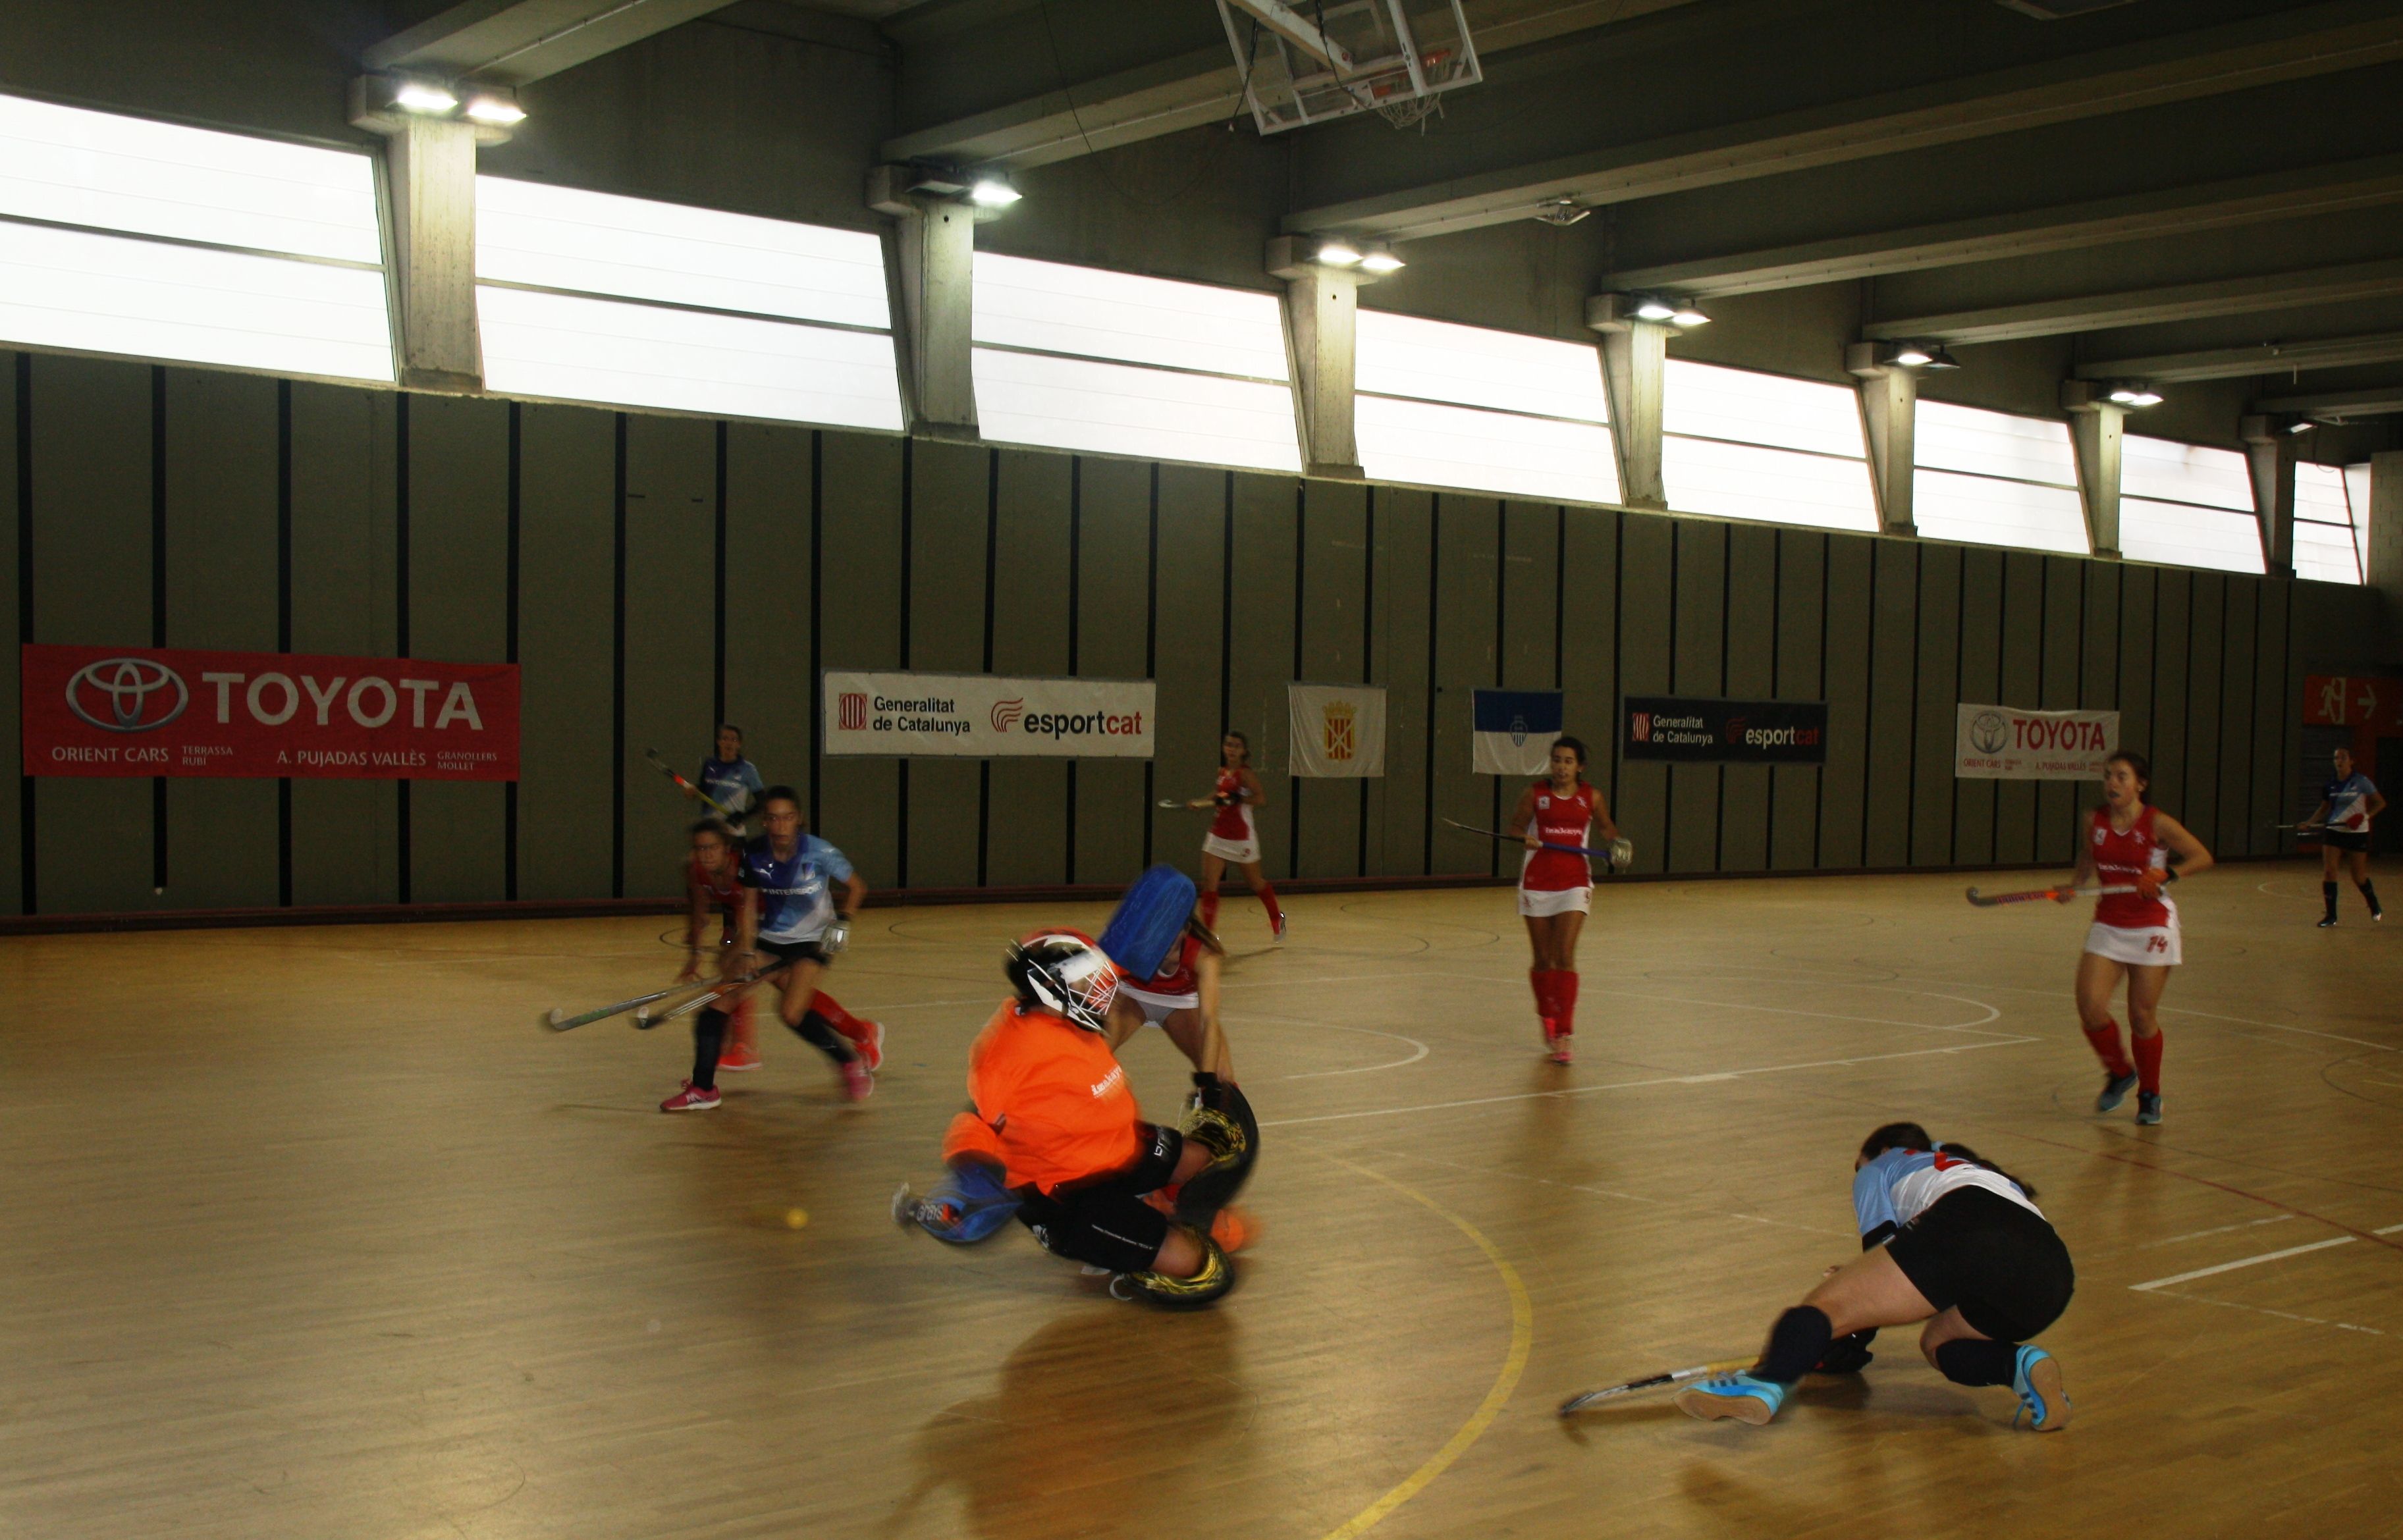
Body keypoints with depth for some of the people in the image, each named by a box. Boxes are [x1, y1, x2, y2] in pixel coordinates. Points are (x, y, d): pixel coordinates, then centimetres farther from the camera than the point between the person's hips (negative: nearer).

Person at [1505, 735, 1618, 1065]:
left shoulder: (1591, 797, 2)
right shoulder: (1534, 794, -1)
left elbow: (1605, 827, 17)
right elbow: (1514, 827, 4)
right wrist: (1523, 838, -18)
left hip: (1574, 883, -1)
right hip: (1536, 883, 1)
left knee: (1565, 957, -12)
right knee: (1543, 960, 9)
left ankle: (1563, 1036, -13)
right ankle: (1547, 1018, 34)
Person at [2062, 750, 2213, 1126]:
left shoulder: (2157, 823, -12)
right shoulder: (2096, 821, 0)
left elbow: (2203, 858, -7)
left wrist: (2165, 875, -22)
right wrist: (2077, 885, 2)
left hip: (2151, 927, -4)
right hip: (2108, 925, 4)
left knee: (2142, 1016, 0)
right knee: (2090, 1007, -9)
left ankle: (2150, 1095, 23)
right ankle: (2119, 1073, 20)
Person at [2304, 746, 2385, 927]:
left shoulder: (2361, 782, -8)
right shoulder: (2331, 785, 4)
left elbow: (2380, 803, -5)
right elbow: (2324, 809, 14)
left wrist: (2366, 815, -21)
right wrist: (2310, 824, -1)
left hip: (2357, 833, -4)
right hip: (2334, 831, 4)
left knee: (2359, 877, 4)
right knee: (2328, 872, -8)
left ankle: (2375, 907, 32)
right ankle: (2331, 915, 0)